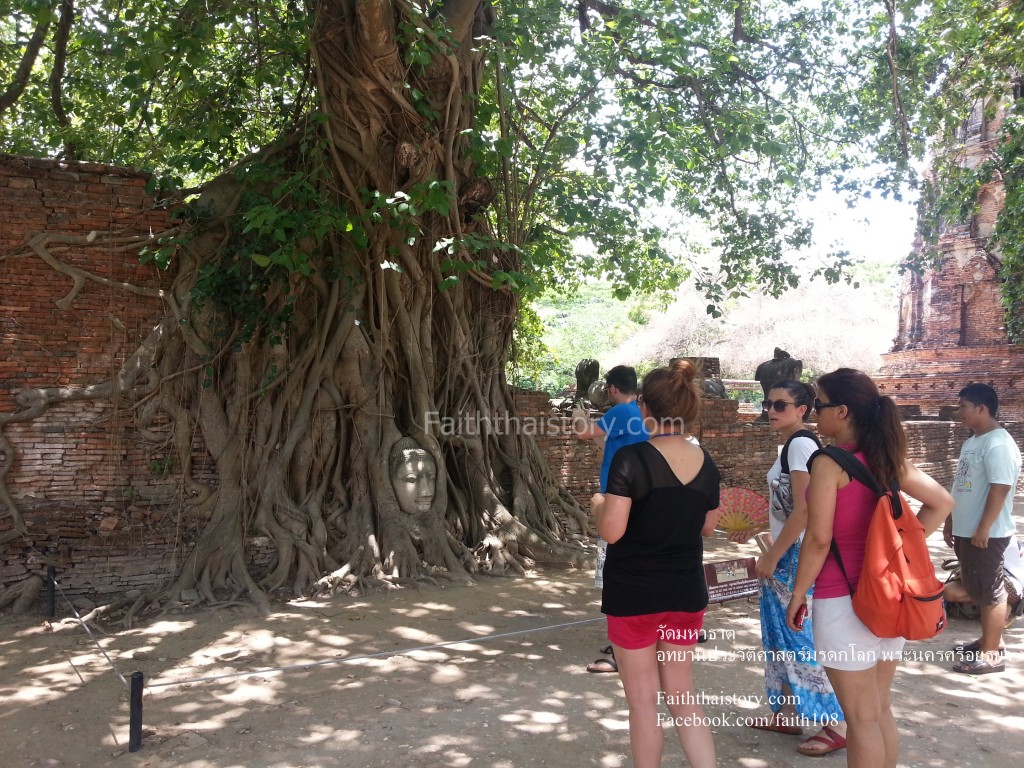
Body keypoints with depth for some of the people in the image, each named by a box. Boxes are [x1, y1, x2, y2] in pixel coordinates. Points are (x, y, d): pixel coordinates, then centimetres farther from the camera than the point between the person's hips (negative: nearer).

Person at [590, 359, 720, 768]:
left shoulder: (632, 458, -19)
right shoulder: (706, 462, 0)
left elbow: (611, 531, -20)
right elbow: (708, 526, 12)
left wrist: (599, 504, -1)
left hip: (634, 594, -5)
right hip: (686, 592, 5)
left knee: (644, 700, 10)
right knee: (682, 695, 19)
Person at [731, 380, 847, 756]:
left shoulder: (801, 444, -16)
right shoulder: (790, 446, 14)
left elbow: (804, 511, -21)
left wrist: (772, 557, -17)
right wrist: (753, 531, 18)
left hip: (799, 555, -10)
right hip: (787, 553, 10)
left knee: (800, 637, -4)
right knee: (780, 635, 16)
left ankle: (837, 724, 7)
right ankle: (789, 712, 27)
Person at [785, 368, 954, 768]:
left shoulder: (829, 463, -15)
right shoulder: (887, 458, 5)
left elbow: (819, 539, -17)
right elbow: (941, 503, 12)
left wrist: (797, 594, -7)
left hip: (844, 598, -7)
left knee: (861, 718, 4)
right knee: (881, 709, 18)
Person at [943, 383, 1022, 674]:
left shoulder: (998, 444, -18)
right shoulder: (972, 442, 14)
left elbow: (999, 489, -24)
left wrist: (983, 529, -24)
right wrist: (951, 522, 22)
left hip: (986, 534, -10)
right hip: (966, 531, 10)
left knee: (990, 592, -1)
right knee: (978, 591, 17)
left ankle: (992, 654, 6)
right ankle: (989, 641, 29)